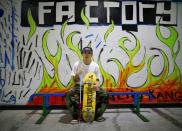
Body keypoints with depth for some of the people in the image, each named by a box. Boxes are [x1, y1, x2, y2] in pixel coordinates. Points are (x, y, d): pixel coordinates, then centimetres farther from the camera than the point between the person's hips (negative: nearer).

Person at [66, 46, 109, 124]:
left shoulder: (95, 65, 1)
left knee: (105, 95, -22)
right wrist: (77, 74, -22)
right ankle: (76, 116, -15)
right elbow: (74, 80, 1)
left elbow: (97, 79, 6)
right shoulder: (77, 64, -2)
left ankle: (97, 115, -3)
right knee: (69, 95, -32)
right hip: (80, 86, -1)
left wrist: (97, 85, -18)